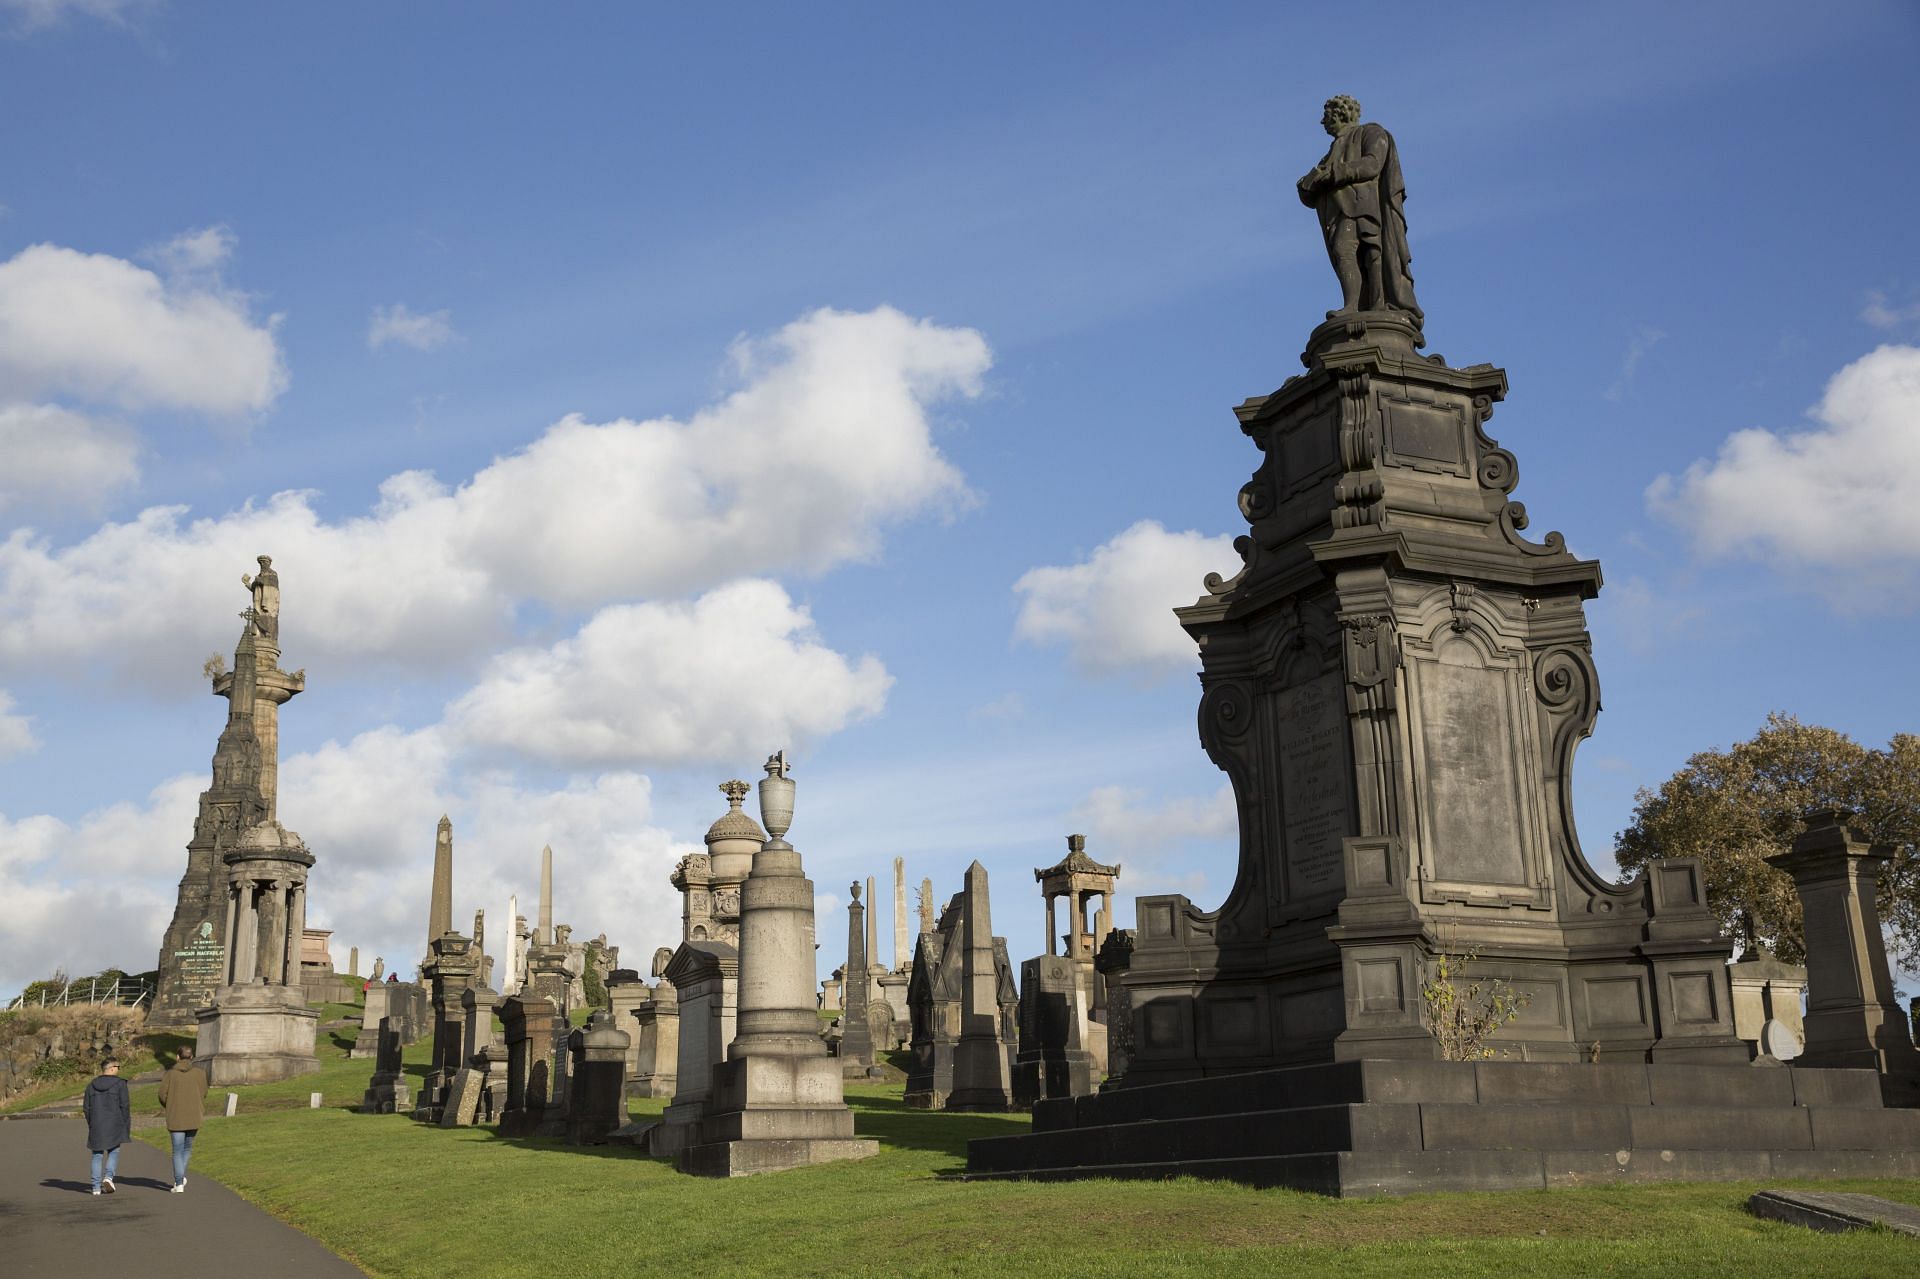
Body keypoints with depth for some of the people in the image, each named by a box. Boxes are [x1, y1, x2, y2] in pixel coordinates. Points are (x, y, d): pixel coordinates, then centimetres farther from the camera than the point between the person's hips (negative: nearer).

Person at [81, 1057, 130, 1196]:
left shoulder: (92, 1085, 7)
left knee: (97, 1155, 10)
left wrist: (91, 1124, 18)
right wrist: (126, 1127, -1)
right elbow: (125, 1106, -9)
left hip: (96, 1126, 3)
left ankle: (96, 1186, 7)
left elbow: (86, 1108, 8)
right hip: (114, 1125, -3)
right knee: (114, 1152, 10)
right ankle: (109, 1177, -11)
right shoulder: (120, 1084, -6)